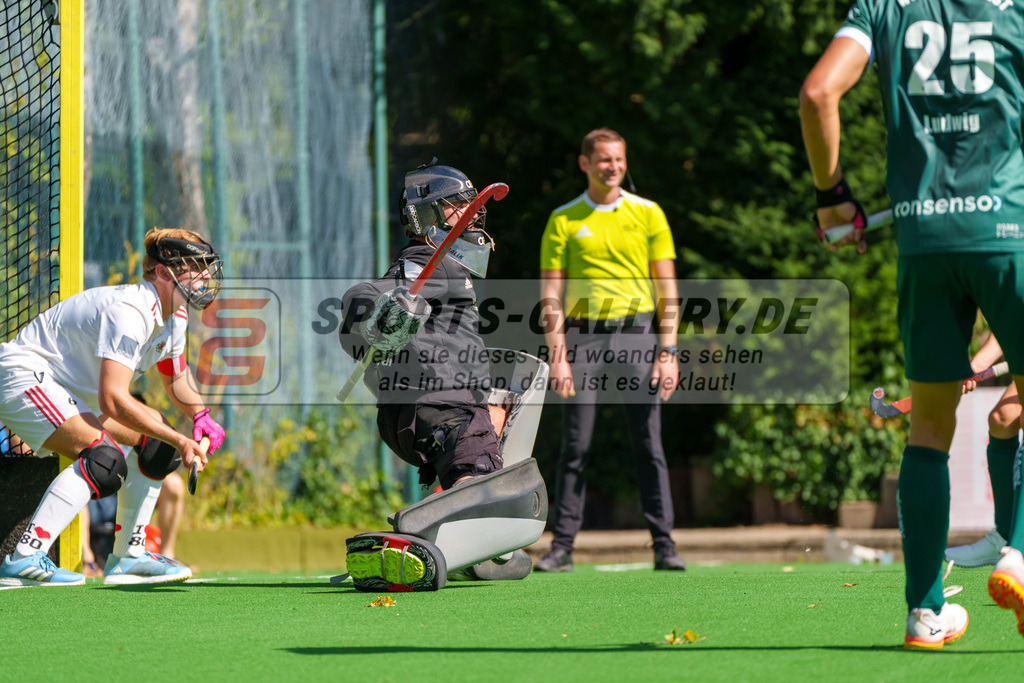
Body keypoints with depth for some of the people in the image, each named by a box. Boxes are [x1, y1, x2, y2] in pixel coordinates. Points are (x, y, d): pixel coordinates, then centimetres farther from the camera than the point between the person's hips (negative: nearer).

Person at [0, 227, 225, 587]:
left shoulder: (174, 315, 4)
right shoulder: (129, 312, -28)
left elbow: (176, 378, 21)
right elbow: (112, 400, -34)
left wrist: (199, 415, -1)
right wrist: (179, 440, -32)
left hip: (73, 391, 11)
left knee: (154, 441, 11)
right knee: (104, 458, -29)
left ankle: (127, 556, 15)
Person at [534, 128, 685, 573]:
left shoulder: (648, 214, 7)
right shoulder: (563, 221, 6)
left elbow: (667, 290, 5)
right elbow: (551, 294, 3)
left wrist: (668, 353, -3)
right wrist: (558, 356, -7)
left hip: (637, 335, 0)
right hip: (584, 336, 0)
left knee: (648, 447, -1)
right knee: (575, 446, -2)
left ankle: (664, 546, 1)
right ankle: (562, 547, 2)